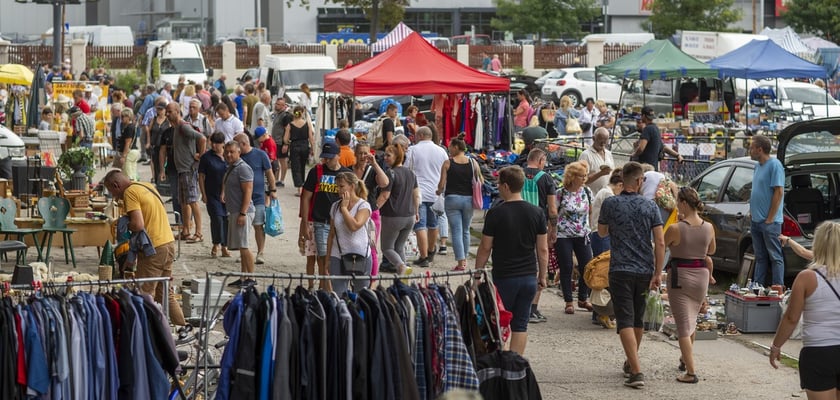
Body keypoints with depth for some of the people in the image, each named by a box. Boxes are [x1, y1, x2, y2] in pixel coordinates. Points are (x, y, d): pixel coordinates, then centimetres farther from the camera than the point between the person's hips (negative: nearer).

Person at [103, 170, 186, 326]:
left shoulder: (130, 192, -12)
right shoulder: (147, 186, 15)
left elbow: (138, 225, -23)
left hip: (154, 248, -9)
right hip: (169, 242, 9)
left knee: (144, 295, -5)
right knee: (166, 293, 17)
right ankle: (183, 328, 19)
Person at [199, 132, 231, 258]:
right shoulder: (206, 157, -2)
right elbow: (201, 177, 0)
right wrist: (203, 194, -5)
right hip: (212, 195, -3)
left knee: (226, 219, 5)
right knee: (217, 218, -12)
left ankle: (224, 247, 16)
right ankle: (216, 245, 6)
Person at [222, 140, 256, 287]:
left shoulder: (243, 168, -13)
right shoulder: (230, 168, 18)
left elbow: (248, 192, -18)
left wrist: (242, 213, -23)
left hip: (242, 212, -10)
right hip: (233, 212, 10)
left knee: (244, 246, -11)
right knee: (241, 247, 10)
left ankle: (250, 278, -8)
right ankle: (243, 278, 13)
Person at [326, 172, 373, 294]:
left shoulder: (363, 206, -5)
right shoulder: (335, 206, 9)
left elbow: (354, 226, -22)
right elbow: (331, 234, 13)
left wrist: (344, 207, -12)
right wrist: (328, 258, 11)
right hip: (338, 256, 4)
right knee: (338, 295, -5)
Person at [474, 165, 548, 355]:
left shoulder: (495, 213, -11)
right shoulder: (536, 213, 1)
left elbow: (485, 248, -6)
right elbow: (543, 249, 4)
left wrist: (477, 274, 5)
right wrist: (542, 276, 14)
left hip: (504, 277, -3)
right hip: (529, 277, 4)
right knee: (520, 325, 8)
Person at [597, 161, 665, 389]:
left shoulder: (610, 204, -5)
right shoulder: (649, 206, -2)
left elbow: (602, 233, 11)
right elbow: (660, 243, -6)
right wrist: (657, 274, -3)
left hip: (620, 270, -3)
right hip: (645, 271, 3)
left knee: (626, 322, -7)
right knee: (638, 320, 19)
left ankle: (636, 372, -19)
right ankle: (631, 364, 36)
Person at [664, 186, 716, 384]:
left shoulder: (675, 229, -17)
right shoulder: (709, 228, -2)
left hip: (680, 276, -5)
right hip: (701, 276, 5)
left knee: (683, 324, -2)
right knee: (692, 320, 25)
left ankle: (691, 372, -9)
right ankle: (685, 359, 42)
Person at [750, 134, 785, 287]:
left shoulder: (774, 165, -13)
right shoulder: (758, 166, 14)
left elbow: (779, 192, -17)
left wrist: (770, 219, -17)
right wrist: (752, 212, 13)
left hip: (769, 222, -9)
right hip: (756, 221, 9)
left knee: (775, 257, -4)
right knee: (760, 257, 14)